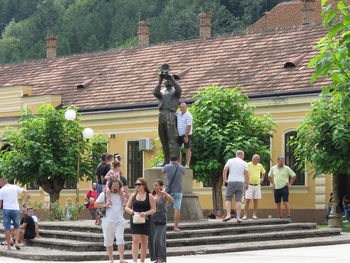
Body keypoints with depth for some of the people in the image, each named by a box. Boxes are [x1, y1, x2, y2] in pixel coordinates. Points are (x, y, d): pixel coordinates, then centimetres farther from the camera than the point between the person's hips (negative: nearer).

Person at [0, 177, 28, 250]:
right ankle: (16, 242, -2)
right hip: (15, 209, 2)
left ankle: (9, 245, 1)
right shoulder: (15, 187, 5)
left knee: (7, 228, 3)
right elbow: (25, 193, 7)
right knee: (17, 227, 14)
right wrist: (25, 202, 9)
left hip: (6, 209, -2)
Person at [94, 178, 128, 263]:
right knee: (108, 240, 5)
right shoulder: (104, 194, 1)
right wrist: (105, 205, -13)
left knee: (120, 239, -8)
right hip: (108, 221, -1)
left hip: (119, 221, 1)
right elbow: (96, 205, 4)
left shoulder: (121, 194, 9)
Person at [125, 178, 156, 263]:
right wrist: (134, 212, -11)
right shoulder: (133, 196, 8)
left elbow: (153, 209, -1)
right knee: (135, 241, -10)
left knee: (144, 242, 7)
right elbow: (127, 208, 8)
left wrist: (146, 213, -19)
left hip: (145, 221, -1)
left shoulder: (149, 196, 1)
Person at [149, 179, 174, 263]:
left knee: (159, 239, -13)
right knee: (152, 239, 3)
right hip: (152, 219, 5)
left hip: (161, 219, -5)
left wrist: (164, 192, -26)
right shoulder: (152, 195, 10)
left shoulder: (164, 195, -3)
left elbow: (172, 201, -23)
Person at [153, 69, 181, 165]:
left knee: (172, 140, -12)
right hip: (161, 117, 5)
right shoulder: (162, 92, 21)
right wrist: (160, 81, -7)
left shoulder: (175, 91, 11)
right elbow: (155, 93, -1)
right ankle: (166, 161, 10)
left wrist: (172, 79, -14)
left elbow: (179, 90, -13)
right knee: (164, 141, 6)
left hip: (171, 116, -5)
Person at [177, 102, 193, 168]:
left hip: (186, 135, -7)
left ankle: (187, 164, 0)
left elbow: (189, 126, -18)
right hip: (179, 135, 7)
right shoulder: (179, 114, 12)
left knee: (187, 149, -2)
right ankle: (179, 163, 10)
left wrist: (186, 136, -22)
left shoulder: (188, 115, -12)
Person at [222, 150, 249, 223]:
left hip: (231, 182, -1)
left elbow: (225, 170, -6)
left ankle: (228, 215, -10)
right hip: (240, 182, 1)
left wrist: (224, 180, 1)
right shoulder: (244, 163, 6)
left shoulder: (230, 161, 5)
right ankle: (238, 217, -3)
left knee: (228, 199, 6)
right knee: (238, 200, 3)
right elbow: (246, 174, -3)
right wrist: (246, 184, 6)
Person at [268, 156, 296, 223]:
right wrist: (272, 183, 12)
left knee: (285, 203, -11)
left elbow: (294, 176, 4)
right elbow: (269, 176, 23)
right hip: (276, 188, 4)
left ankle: (289, 217, -12)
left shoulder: (286, 168, -2)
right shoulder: (273, 168, 7)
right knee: (278, 204, 5)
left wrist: (290, 183, 0)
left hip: (284, 188, -4)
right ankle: (280, 218, 11)